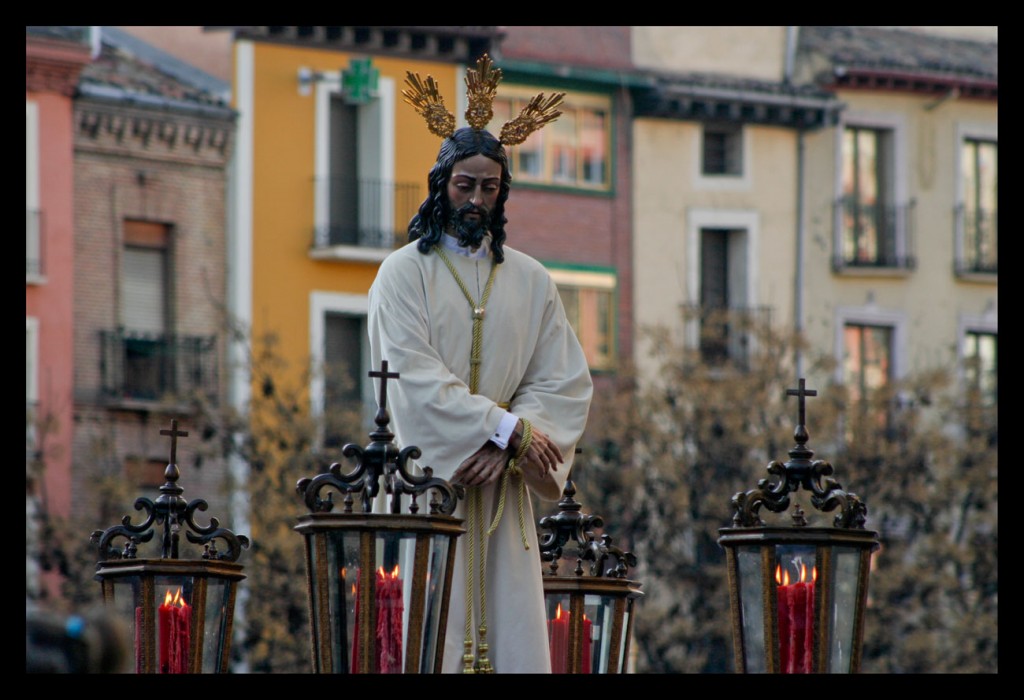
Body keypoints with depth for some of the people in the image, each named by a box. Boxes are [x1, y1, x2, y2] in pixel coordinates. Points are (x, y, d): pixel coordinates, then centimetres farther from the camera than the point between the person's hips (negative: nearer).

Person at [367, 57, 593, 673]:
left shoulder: (530, 282, 14)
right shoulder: (405, 272, 2)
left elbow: (568, 381, 6)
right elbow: (414, 378, -10)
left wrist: (504, 446, -10)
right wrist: (511, 427, -16)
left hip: (501, 493, 4)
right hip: (426, 480, -4)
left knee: (512, 636, -3)